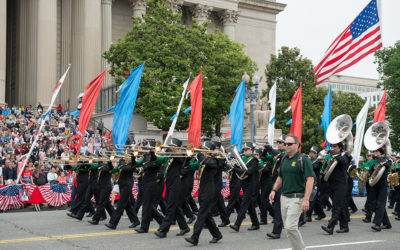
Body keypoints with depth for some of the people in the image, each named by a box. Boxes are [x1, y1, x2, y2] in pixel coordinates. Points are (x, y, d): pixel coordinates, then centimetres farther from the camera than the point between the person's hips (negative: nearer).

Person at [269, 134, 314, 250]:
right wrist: (274, 190, 7)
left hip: (296, 198, -7)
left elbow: (310, 179, -15)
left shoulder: (303, 159, -10)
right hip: (284, 197, 7)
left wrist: (306, 200, -22)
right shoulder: (284, 159, 12)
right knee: (288, 227, 10)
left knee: (290, 227, -15)